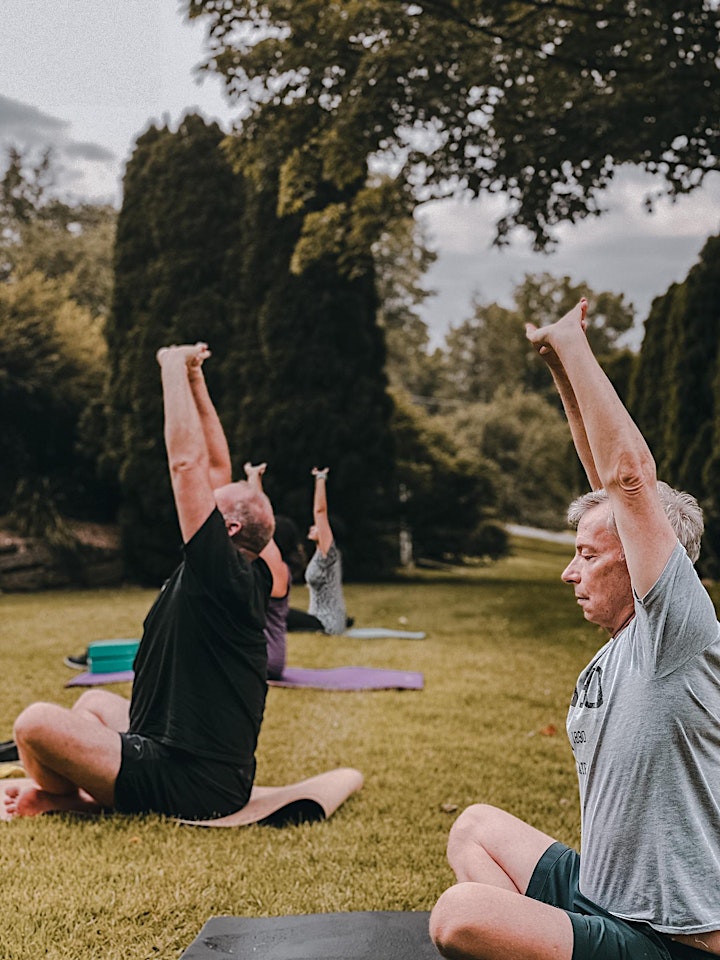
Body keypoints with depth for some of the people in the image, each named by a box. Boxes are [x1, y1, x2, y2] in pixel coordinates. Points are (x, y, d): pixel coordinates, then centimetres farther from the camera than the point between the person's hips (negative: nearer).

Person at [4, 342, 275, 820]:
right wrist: (193, 378, 11)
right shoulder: (249, 578, 6)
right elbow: (217, 468, 10)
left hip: (191, 783, -10)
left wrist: (175, 369, -10)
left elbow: (187, 462, -20)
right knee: (95, 701, 29)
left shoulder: (226, 574, -18)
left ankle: (66, 796, 7)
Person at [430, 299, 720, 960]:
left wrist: (571, 343, -16)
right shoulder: (619, 650, 6)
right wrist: (562, 372, 10)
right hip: (602, 897, 10)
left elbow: (629, 475, -25)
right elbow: (609, 485, 10)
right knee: (477, 826, 21)